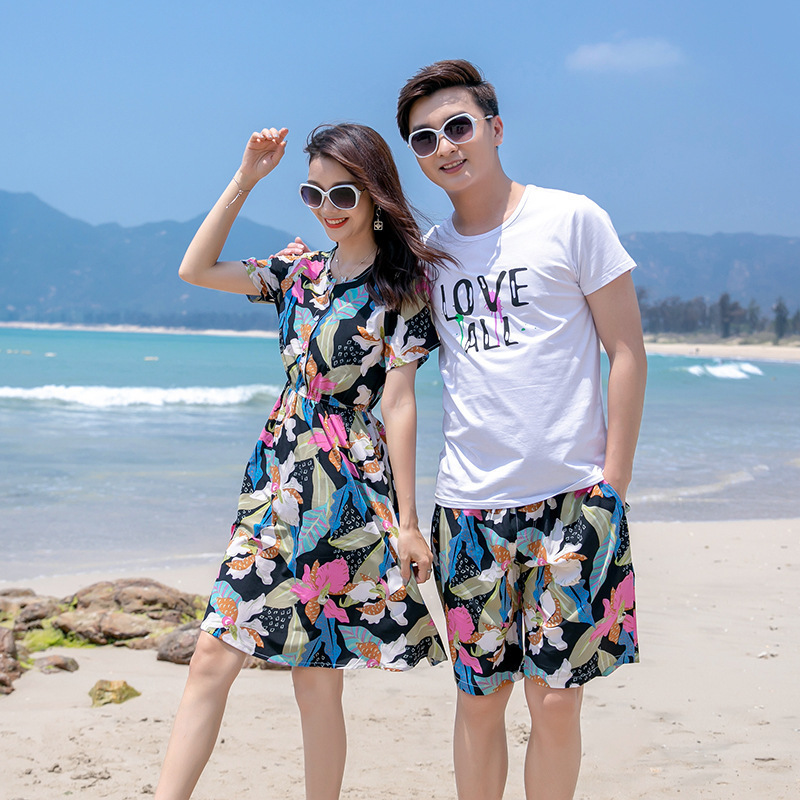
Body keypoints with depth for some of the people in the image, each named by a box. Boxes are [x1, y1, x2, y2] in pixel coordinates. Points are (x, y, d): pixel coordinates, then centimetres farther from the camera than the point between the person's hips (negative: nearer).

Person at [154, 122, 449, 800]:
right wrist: (244, 181, 5)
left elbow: (398, 402, -8)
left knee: (316, 679, 0)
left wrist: (405, 520, -10)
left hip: (350, 493, -5)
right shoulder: (302, 272, 13)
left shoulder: (402, 284, -4)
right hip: (278, 483, 6)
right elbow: (196, 269, 11)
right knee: (214, 656, -1)